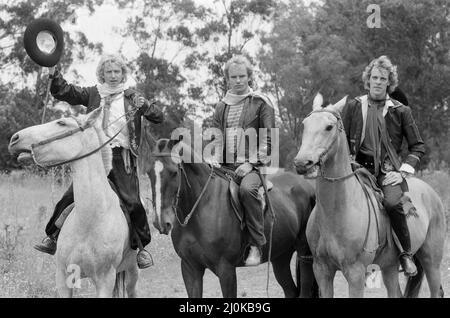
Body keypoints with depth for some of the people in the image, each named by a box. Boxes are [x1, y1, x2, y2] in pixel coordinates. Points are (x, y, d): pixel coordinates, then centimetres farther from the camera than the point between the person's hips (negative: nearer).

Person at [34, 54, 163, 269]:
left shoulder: (131, 98, 8)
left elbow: (158, 118, 5)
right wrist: (54, 74, -12)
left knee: (132, 201, -9)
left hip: (122, 158, -1)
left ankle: (142, 247, 6)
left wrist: (144, 106, -15)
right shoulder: (92, 94, 11)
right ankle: (53, 238, 11)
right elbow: (63, 92, 6)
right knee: (72, 195, -3)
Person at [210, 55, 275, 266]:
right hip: (226, 166, 6)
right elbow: (215, 138, 19)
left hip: (253, 165, -5)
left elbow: (268, 139, -2)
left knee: (246, 189, -36)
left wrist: (252, 163, -13)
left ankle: (256, 245, -30)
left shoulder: (261, 103, 4)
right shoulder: (221, 107, 18)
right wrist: (214, 161, 0)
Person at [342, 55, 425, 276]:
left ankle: (406, 254, -17)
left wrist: (403, 171, -3)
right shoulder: (353, 106, 10)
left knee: (392, 202, -33)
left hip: (388, 171, -2)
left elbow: (418, 146, 9)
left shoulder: (400, 111, 7)